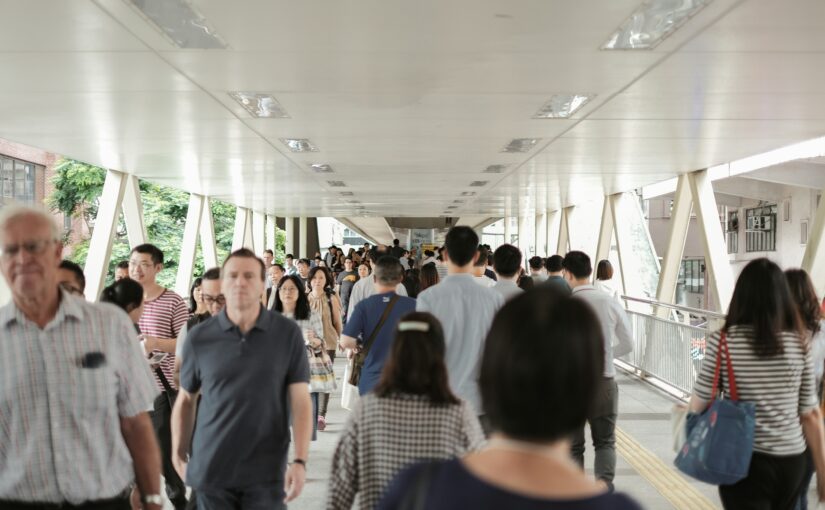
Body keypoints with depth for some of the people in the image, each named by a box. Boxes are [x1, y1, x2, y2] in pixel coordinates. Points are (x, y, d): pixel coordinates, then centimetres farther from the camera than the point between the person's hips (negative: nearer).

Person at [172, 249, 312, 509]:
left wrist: (300, 461, -12)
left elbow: (300, 400, -5)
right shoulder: (199, 337, 0)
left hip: (266, 472, -1)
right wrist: (178, 452, 9)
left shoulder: (287, 334, -4)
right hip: (210, 470, 1)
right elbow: (185, 399, 10)